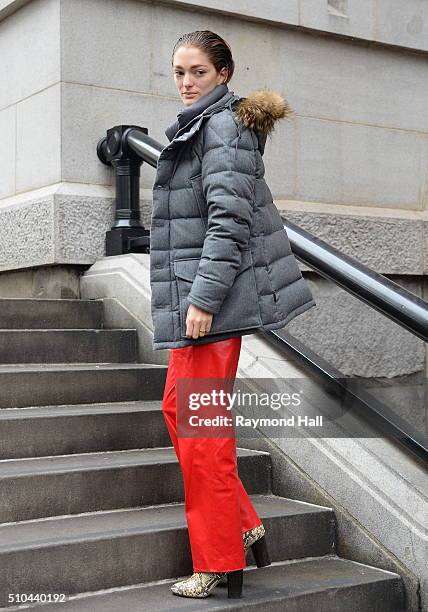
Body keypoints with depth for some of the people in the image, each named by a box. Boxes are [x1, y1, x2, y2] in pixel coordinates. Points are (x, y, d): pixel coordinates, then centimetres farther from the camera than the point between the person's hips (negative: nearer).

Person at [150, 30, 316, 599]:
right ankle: (245, 528, 22)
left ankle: (220, 563, 6)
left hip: (213, 297, -11)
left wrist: (204, 298, -24)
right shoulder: (198, 127, 20)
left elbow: (229, 219, -20)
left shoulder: (224, 126, -11)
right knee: (178, 407, 14)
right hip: (196, 293, 11)